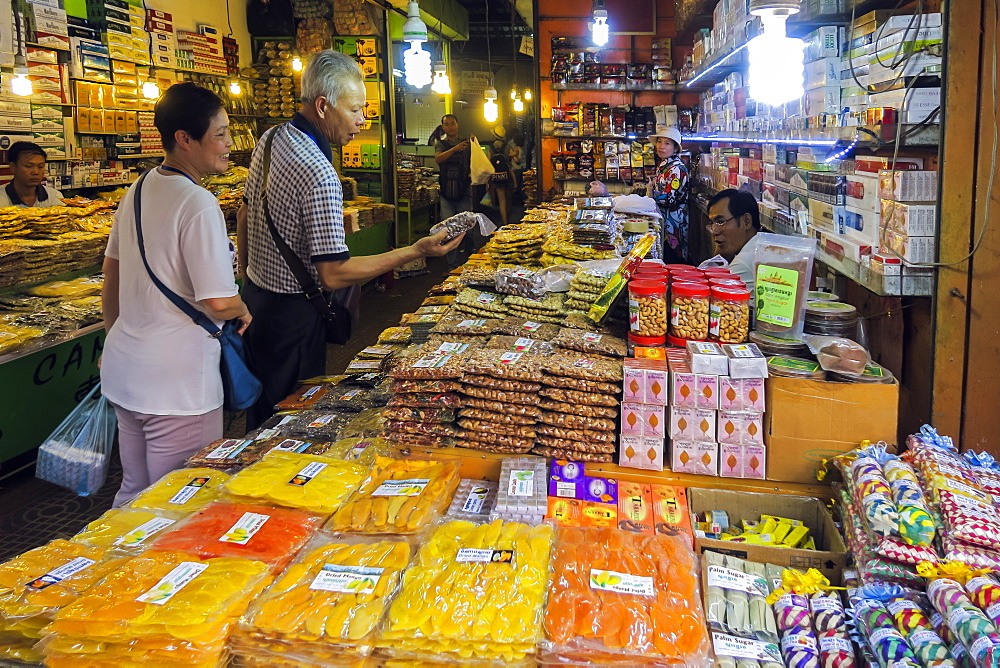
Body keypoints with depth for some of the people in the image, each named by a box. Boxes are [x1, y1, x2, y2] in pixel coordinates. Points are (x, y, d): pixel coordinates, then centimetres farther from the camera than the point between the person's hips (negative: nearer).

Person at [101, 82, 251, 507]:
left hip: (123, 371, 9)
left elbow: (112, 272, 19)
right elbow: (220, 304, -23)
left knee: (133, 492, 22)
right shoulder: (199, 205, -19)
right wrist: (243, 311, -1)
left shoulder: (137, 192, 7)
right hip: (176, 382, -9)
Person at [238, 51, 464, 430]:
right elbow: (333, 275, -26)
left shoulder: (269, 139, 2)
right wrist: (416, 252, -25)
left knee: (260, 413, 22)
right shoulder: (319, 175, -26)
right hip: (292, 315, -9)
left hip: (254, 296, 9)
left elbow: (245, 215, 14)